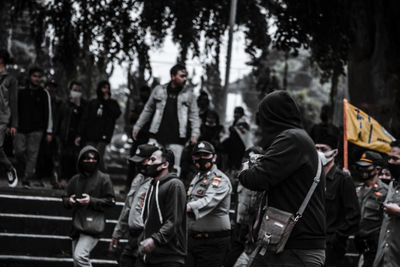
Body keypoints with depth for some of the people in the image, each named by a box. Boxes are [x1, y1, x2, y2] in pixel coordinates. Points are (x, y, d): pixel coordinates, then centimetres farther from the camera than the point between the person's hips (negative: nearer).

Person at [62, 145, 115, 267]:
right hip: (77, 225, 6)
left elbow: (110, 201, -3)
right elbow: (65, 198, 19)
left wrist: (91, 201, -14)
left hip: (92, 225, -6)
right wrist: (69, 201, -5)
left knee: (80, 256, -22)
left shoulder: (103, 179, -1)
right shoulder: (75, 180, 13)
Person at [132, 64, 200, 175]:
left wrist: (195, 134, -6)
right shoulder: (159, 90, 8)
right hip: (157, 136, 1)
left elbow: (194, 115, 7)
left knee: (174, 167, -3)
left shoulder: (188, 94, 6)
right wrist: (137, 127, 17)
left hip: (176, 139, -1)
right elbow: (148, 110, 17)